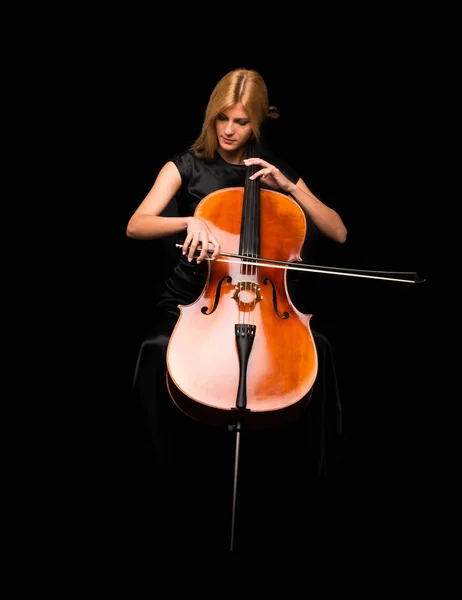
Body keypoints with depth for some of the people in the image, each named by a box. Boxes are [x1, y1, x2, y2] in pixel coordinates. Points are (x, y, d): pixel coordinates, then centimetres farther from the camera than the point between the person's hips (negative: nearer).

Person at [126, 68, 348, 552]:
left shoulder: (276, 170, 13)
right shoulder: (187, 165, 8)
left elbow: (338, 233, 8)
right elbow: (136, 226, -7)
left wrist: (289, 186, -3)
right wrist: (189, 221, -26)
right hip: (194, 294, -1)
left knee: (316, 349, -28)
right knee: (159, 353, -33)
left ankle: (286, 497, -10)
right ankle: (181, 501, -14)